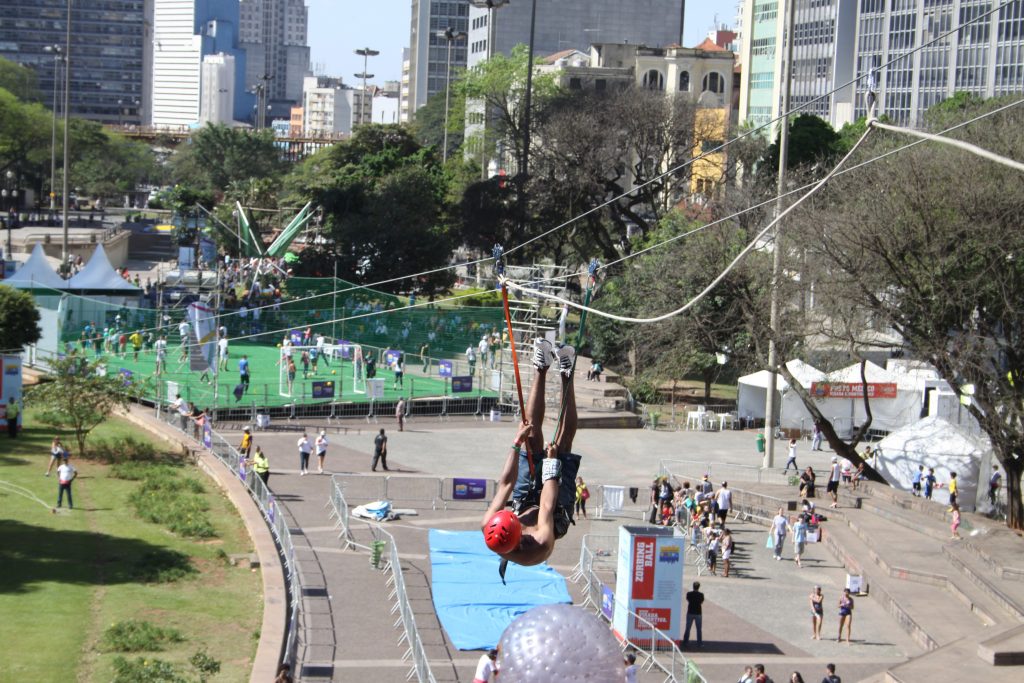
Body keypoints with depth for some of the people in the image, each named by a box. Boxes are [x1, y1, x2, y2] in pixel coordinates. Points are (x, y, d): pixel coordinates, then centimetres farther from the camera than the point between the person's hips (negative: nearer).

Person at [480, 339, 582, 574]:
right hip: (559, 514, -3)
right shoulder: (540, 546, -47)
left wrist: (516, 444, -24)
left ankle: (542, 368, 11)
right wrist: (551, 462, -25)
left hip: (526, 504, 3)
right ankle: (566, 376, 3)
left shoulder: (488, 529, -36)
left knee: (533, 435, -3)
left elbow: (506, 484, -26)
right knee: (563, 442, -10)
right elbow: (548, 506, -34)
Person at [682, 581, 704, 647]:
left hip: (690, 613, 1)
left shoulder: (689, 594, -7)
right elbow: (701, 602, 2)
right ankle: (699, 642, 12)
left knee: (688, 628, 9)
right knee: (699, 629, 10)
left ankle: (685, 642, 9)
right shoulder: (701, 595, -10)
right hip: (698, 613, -1)